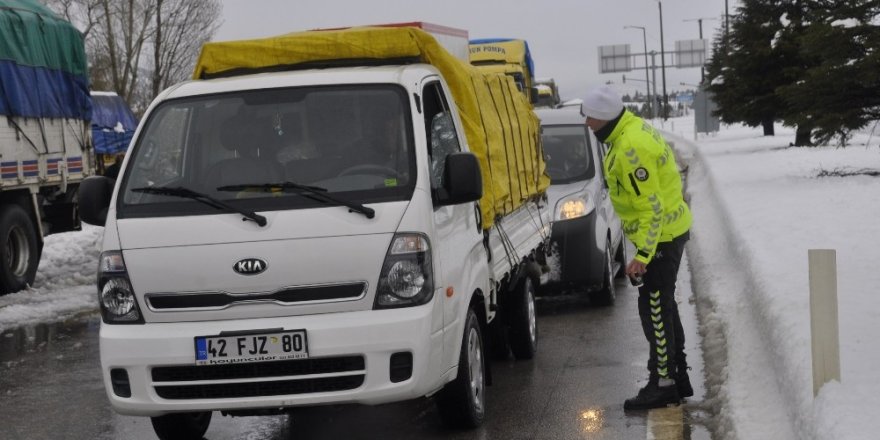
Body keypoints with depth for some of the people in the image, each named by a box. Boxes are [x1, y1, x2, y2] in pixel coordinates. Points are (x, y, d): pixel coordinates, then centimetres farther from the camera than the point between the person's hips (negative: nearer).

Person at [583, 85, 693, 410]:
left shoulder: (631, 149, -26)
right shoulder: (632, 127, 6)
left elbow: (652, 207, -26)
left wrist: (643, 254, -26)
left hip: (660, 235, -11)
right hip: (672, 228, 11)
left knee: (654, 309, -5)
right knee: (664, 305, 17)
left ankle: (663, 384, 1)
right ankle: (678, 378, 26)